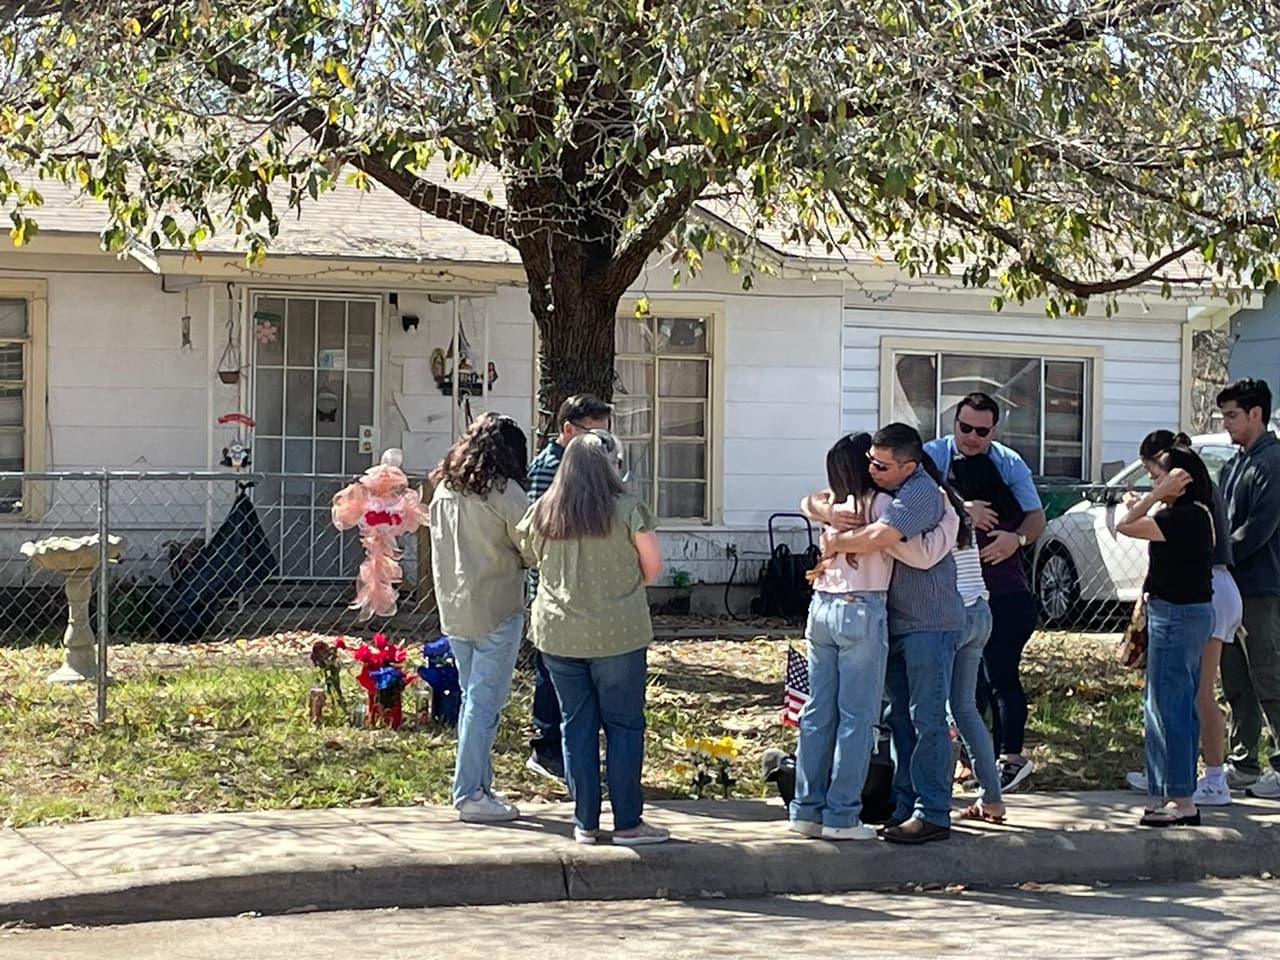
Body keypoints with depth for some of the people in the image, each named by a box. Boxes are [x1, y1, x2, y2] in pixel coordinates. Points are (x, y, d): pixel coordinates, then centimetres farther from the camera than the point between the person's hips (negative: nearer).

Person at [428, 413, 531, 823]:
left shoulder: (444, 489, 8)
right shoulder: (504, 492, -13)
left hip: (454, 609, 7)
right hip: (496, 609, -7)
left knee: (473, 697, 16)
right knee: (485, 701, -3)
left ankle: (477, 785, 20)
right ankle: (470, 793, -2)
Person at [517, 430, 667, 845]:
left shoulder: (542, 512, 2)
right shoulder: (628, 510, -8)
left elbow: (532, 560, 16)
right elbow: (652, 569, -3)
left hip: (557, 635, 4)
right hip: (617, 635, -3)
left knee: (577, 725, 10)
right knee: (624, 725, 5)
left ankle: (585, 822, 14)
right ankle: (627, 823, 8)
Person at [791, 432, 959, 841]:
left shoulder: (832, 505, 10)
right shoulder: (879, 505, -8)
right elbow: (922, 554, -11)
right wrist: (951, 516, 0)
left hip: (821, 609, 7)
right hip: (861, 612, -7)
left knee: (818, 712, 11)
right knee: (857, 717, 0)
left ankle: (808, 809, 14)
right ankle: (841, 816, 1)